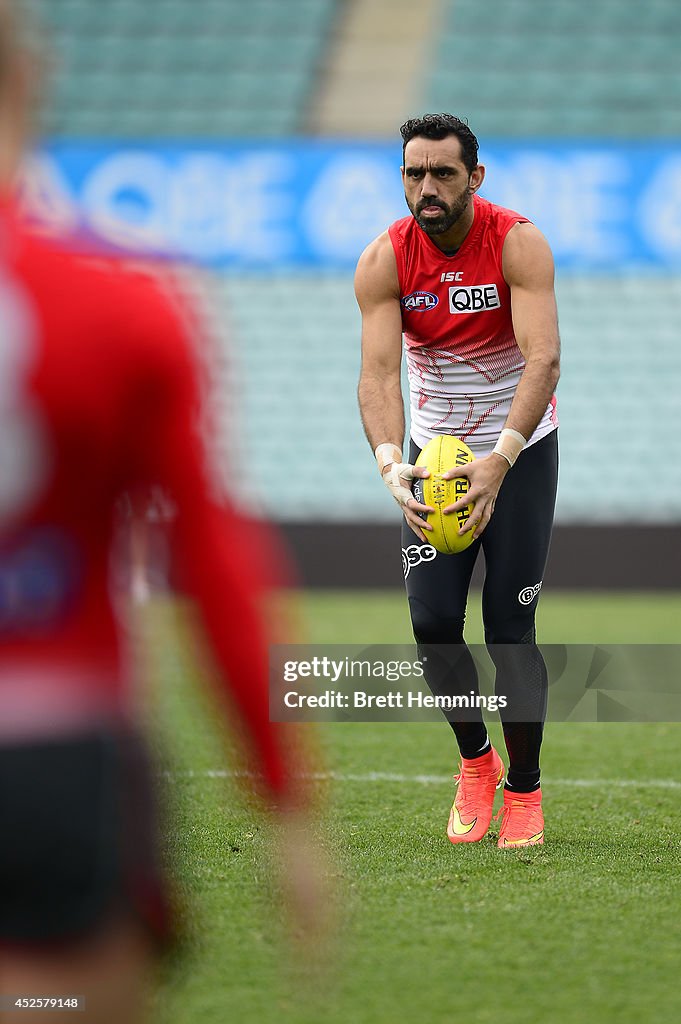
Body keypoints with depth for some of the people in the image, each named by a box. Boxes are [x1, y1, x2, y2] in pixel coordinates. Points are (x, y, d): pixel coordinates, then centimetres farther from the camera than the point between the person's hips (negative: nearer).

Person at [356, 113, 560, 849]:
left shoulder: (517, 244, -21)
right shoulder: (384, 261, -14)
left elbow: (544, 357, -31)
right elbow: (378, 371, -22)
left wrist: (499, 462, -45)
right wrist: (390, 462, -42)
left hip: (521, 449, -2)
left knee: (510, 627, -6)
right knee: (433, 619, -7)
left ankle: (524, 788, 11)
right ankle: (475, 759, 18)